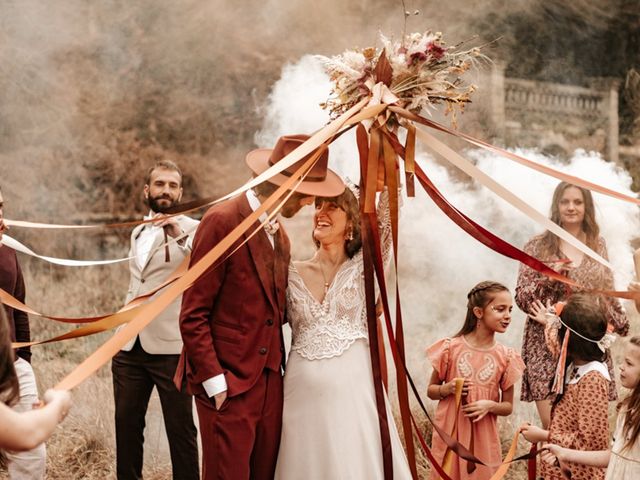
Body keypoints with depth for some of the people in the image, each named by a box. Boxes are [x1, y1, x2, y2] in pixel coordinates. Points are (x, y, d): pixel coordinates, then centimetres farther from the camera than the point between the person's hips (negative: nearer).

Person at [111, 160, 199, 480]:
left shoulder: (191, 229, -3)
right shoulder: (138, 232, 16)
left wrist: (181, 236, -30)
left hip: (170, 346, -6)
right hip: (129, 346, 6)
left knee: (180, 429, 0)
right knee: (126, 424, 12)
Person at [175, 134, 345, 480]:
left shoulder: (279, 233, 13)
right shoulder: (223, 221, -12)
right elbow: (193, 315, -13)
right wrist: (215, 382, -15)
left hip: (270, 383, 8)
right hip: (228, 385, -8)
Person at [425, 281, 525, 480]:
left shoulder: (506, 357, -2)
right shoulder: (451, 348, -6)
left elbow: (508, 407, 5)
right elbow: (431, 390, 4)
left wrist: (490, 405, -16)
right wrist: (448, 388, -16)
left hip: (483, 439, 1)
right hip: (449, 434, -1)